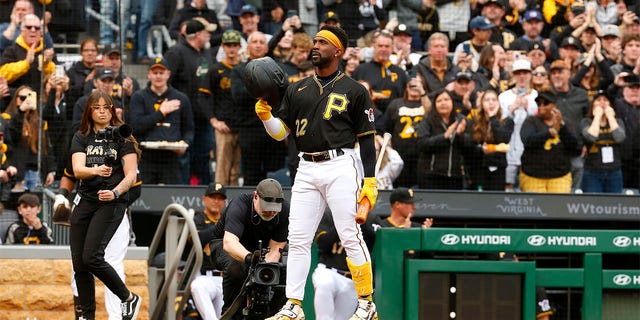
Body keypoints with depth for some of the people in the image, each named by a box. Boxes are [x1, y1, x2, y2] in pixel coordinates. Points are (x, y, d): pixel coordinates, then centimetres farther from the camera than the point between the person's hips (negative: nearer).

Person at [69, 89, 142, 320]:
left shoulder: (122, 137, -2)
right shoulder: (81, 138, 9)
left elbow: (131, 176, -6)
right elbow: (77, 169, -7)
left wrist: (115, 192, -25)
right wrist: (96, 171, -28)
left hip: (111, 203, -5)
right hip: (85, 201, 5)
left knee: (91, 257, -18)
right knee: (79, 262, 1)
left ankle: (129, 299, 0)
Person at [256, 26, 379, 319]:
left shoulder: (354, 91, 3)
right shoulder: (297, 90, 17)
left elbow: (366, 138, 1)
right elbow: (281, 132, 14)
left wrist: (370, 181, -6)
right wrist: (265, 116, -7)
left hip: (340, 166, -5)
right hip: (307, 170, 5)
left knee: (350, 237, -9)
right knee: (297, 239, 1)